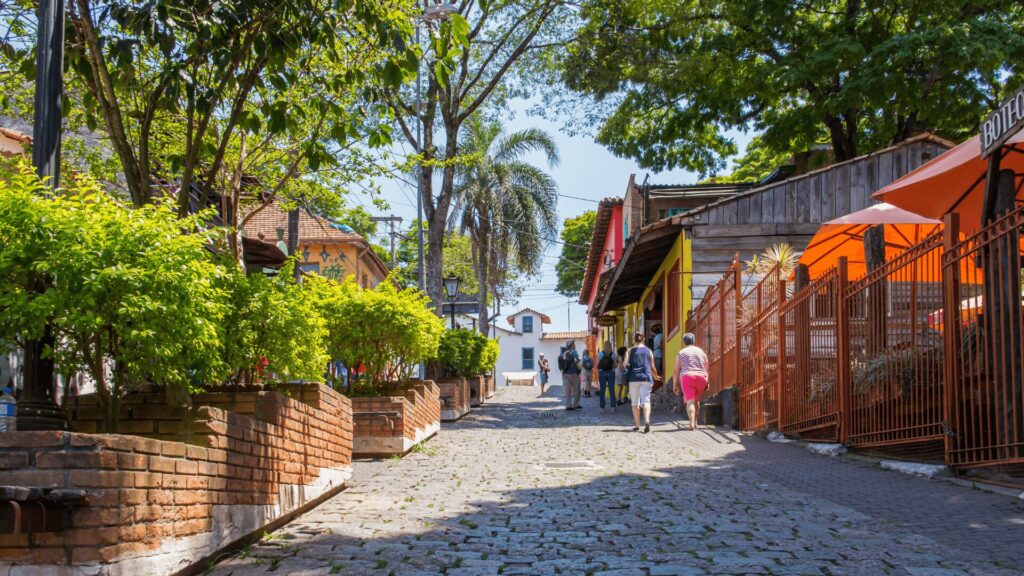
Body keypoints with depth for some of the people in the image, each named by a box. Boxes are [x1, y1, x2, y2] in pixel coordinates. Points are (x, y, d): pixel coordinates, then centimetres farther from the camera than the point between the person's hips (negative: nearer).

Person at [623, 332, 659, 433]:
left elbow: (625, 364, -4)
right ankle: (647, 420, -29)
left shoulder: (630, 351, 8)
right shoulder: (648, 351, 11)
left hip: (634, 378, 0)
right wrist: (656, 376, 30)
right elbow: (652, 367, 13)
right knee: (646, 400, -6)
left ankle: (637, 425, 10)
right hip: (646, 378, 0)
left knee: (635, 402, 9)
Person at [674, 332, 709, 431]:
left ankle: (692, 423, -26)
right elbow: (706, 368, 11)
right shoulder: (701, 352, 15)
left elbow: (676, 371, 6)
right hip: (701, 377, 3)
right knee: (696, 400, 21)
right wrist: (707, 382, 14)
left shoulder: (681, 353, 9)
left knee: (690, 401, -9)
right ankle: (695, 422, 21)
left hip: (687, 377, -3)